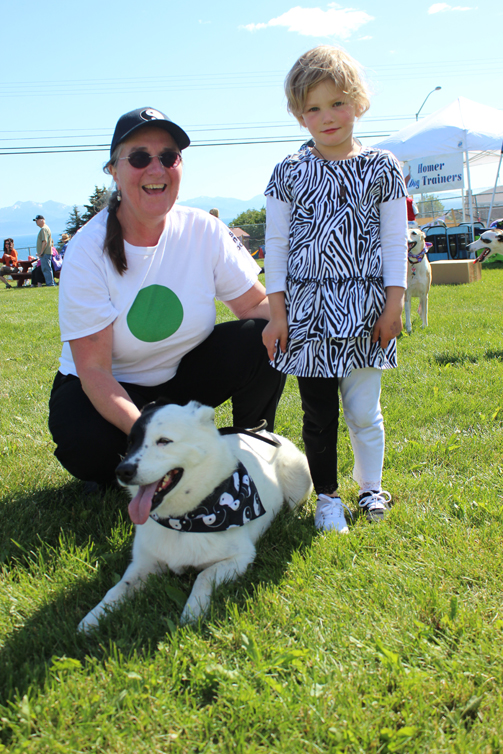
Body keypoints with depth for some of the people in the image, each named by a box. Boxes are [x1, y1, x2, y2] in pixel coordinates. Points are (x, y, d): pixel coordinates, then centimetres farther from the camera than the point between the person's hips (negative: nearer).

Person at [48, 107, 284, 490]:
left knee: (263, 340, -22)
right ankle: (119, 475, 3)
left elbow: (258, 304, -7)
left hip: (183, 378, 3)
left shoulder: (204, 231, -12)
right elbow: (93, 369, -24)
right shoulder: (88, 250, -21)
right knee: (86, 446, -35)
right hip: (109, 388, -3)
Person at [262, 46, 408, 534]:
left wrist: (393, 305, -1)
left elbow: (395, 242, 5)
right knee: (318, 413, 5)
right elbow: (276, 244, 5)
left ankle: (371, 485, 28)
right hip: (307, 309, 0)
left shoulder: (381, 169, 5)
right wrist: (276, 311, 0)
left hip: (363, 308, 0)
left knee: (364, 410, 6)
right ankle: (327, 496, 19)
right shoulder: (289, 173, 4)